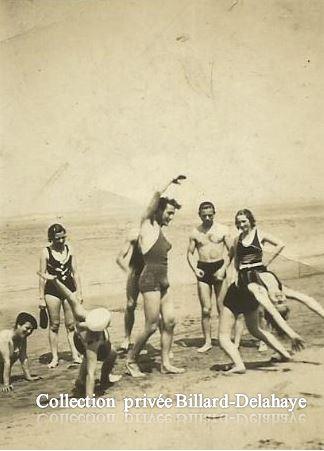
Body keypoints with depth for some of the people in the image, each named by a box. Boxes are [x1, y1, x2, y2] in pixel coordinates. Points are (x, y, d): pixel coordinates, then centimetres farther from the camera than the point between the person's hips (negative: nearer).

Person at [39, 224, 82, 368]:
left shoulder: (69, 249, 3)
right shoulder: (46, 252, -5)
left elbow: (75, 273, 7)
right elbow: (42, 276, -3)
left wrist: (79, 293, 5)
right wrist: (41, 298, -4)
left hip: (69, 288, 2)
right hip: (52, 291, -2)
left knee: (71, 324, 4)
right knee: (54, 325, 5)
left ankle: (75, 354, 11)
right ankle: (54, 357, 13)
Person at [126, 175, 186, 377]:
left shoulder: (160, 231, 18)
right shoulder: (148, 225, -4)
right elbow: (157, 195, -14)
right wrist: (172, 183, -5)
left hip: (162, 282, 8)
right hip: (151, 280, -8)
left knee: (170, 321, 5)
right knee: (152, 326, -5)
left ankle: (165, 363, 13)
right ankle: (132, 360, 12)